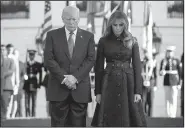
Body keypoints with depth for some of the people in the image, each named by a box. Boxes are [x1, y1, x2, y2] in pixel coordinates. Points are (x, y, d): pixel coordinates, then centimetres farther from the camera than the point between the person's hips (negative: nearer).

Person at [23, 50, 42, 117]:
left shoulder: (38, 64, 5)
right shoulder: (26, 64, 10)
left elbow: (40, 75, 3)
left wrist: (39, 84, -2)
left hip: (34, 83, -1)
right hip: (27, 83, 1)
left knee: (34, 100, 0)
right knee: (27, 100, 0)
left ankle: (33, 114, 2)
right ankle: (27, 115, 3)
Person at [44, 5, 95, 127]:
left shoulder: (88, 36, 8)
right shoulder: (52, 35, 6)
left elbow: (91, 59, 0)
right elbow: (48, 60, -2)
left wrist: (75, 77, -13)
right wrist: (64, 78, -12)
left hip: (80, 89, 1)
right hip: (58, 88, 0)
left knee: (78, 124, 1)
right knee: (58, 123, 0)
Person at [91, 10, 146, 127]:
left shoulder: (132, 41, 3)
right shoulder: (103, 41, 3)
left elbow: (137, 66, 2)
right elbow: (98, 67, 5)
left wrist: (138, 91, -5)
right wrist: (98, 92, 0)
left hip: (128, 82, 0)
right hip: (109, 83, 0)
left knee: (130, 120, -2)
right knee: (109, 121, -1)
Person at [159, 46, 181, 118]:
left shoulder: (176, 61, 3)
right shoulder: (163, 61, 6)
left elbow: (179, 72, 4)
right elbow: (160, 72, 5)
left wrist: (179, 83, -1)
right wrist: (162, 72, -20)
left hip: (174, 81, -2)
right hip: (166, 82, 2)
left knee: (174, 99, -6)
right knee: (167, 99, 3)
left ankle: (173, 115, -5)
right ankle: (168, 114, 6)